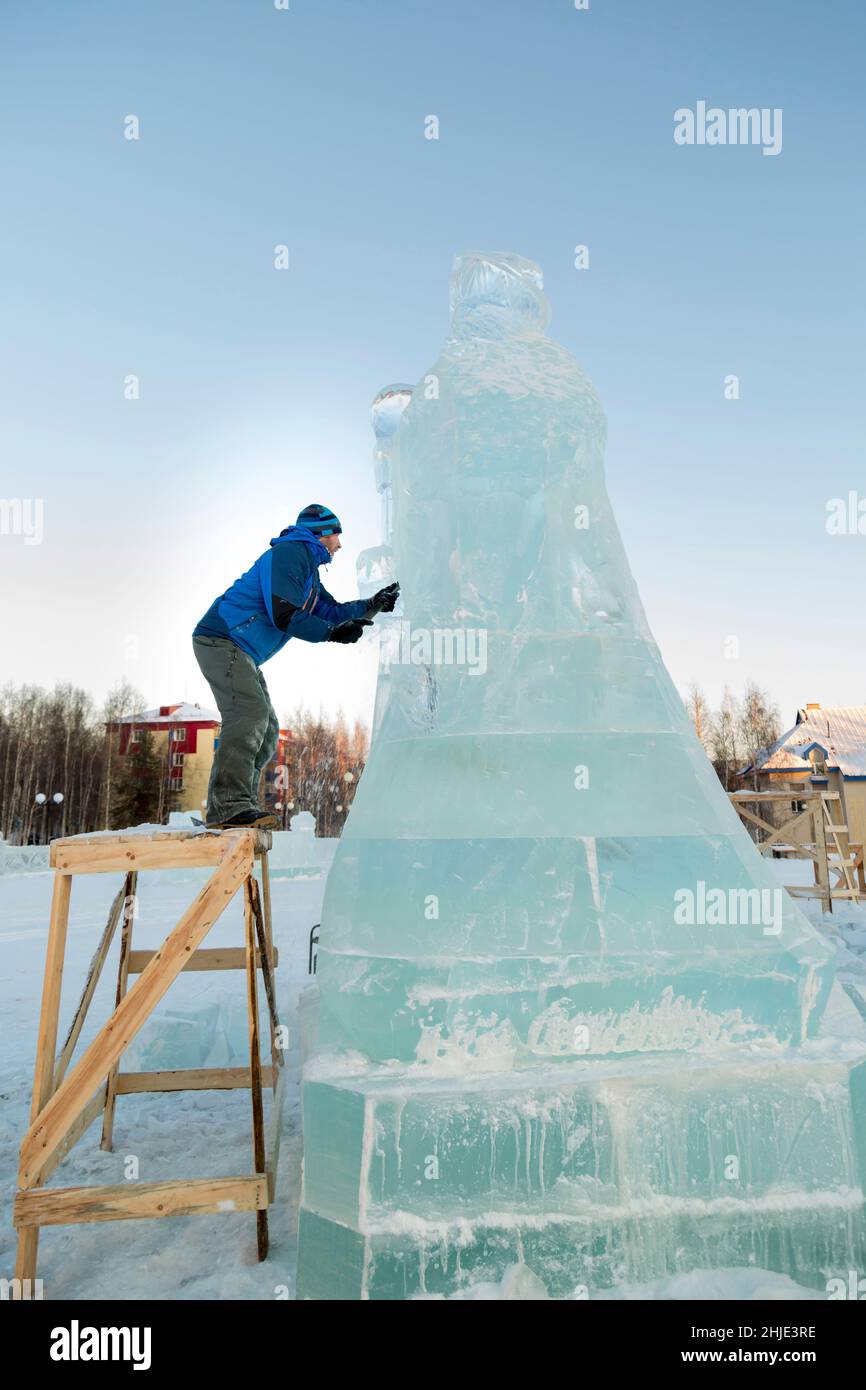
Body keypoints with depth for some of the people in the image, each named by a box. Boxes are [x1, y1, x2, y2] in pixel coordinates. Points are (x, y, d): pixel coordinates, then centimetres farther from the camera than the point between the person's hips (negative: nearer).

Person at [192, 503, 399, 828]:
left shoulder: (308, 567, 23)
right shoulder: (288, 554, -11)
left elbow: (331, 611, 20)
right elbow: (283, 615, -21)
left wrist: (373, 605, 10)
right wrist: (333, 633, -16)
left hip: (240, 654, 11)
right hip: (221, 641, -11)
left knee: (265, 730, 6)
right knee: (250, 712, -25)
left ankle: (223, 811, 5)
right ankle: (232, 804, -30)